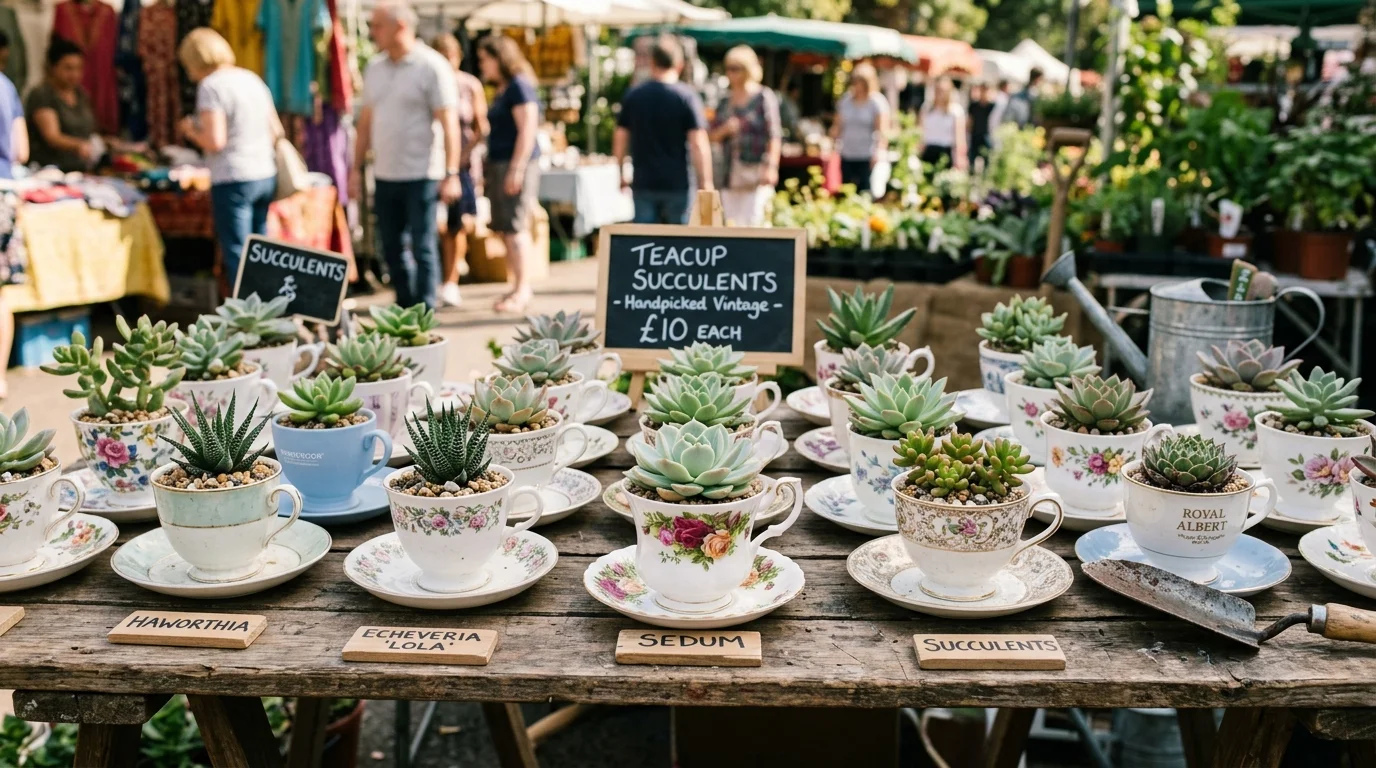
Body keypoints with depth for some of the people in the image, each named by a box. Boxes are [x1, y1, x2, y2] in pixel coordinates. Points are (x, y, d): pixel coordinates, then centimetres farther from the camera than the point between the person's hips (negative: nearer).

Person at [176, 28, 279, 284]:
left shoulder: (210, 86, -9)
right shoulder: (252, 79, 13)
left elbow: (215, 141, -16)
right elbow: (276, 131, 15)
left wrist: (190, 130, 2)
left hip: (233, 179, -7)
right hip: (266, 175, 7)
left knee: (236, 255, -4)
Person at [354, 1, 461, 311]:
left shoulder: (431, 67, -7)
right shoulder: (374, 67, 12)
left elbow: (449, 123, -11)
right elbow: (366, 120, 16)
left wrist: (451, 174, -17)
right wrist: (357, 168, 13)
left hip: (421, 177, -6)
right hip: (385, 176, 6)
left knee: (423, 247, -2)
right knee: (392, 247, 11)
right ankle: (405, 306, 25)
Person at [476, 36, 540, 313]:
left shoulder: (519, 87, -10)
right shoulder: (502, 89, 19)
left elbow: (527, 131, -17)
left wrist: (517, 168, -21)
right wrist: (488, 168, 21)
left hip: (516, 165, -10)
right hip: (498, 165, 10)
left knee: (515, 228, -10)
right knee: (505, 230, 8)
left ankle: (522, 290, -7)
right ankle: (519, 287, 13)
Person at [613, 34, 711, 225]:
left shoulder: (633, 96, 4)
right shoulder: (687, 97, -6)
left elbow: (620, 138, 7)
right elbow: (698, 144, -11)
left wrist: (621, 174, 19)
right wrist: (706, 183, -7)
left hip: (643, 183, 2)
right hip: (678, 184, -2)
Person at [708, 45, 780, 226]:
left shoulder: (764, 97, -3)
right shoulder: (725, 100, 14)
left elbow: (775, 136, -9)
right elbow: (712, 136, 15)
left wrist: (771, 167, -19)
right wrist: (724, 130, -6)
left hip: (756, 176, -6)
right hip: (730, 175, 6)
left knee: (752, 222, -12)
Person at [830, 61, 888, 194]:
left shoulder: (877, 102, -3)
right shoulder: (845, 100, 9)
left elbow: (882, 130, -8)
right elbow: (837, 126, 14)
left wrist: (880, 151, -21)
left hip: (867, 158, -4)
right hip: (847, 156, 4)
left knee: (866, 192, -8)